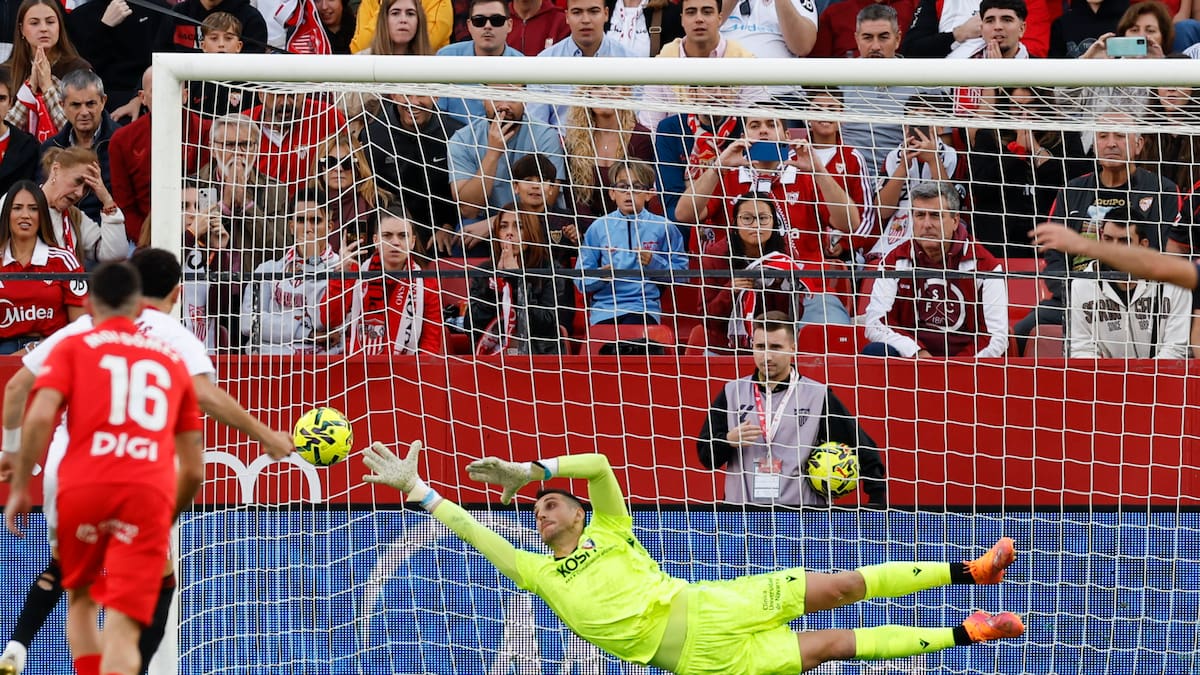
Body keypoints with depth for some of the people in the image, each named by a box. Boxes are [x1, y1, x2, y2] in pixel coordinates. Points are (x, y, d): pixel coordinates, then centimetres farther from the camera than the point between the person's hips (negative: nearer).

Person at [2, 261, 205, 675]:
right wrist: (168, 519, 38)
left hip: (82, 488, 0)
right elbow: (194, 470, 23)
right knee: (122, 633, -7)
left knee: (81, 600, 25)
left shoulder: (72, 348, 15)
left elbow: (40, 417, -4)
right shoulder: (172, 360, 23)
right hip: (150, 496, 1)